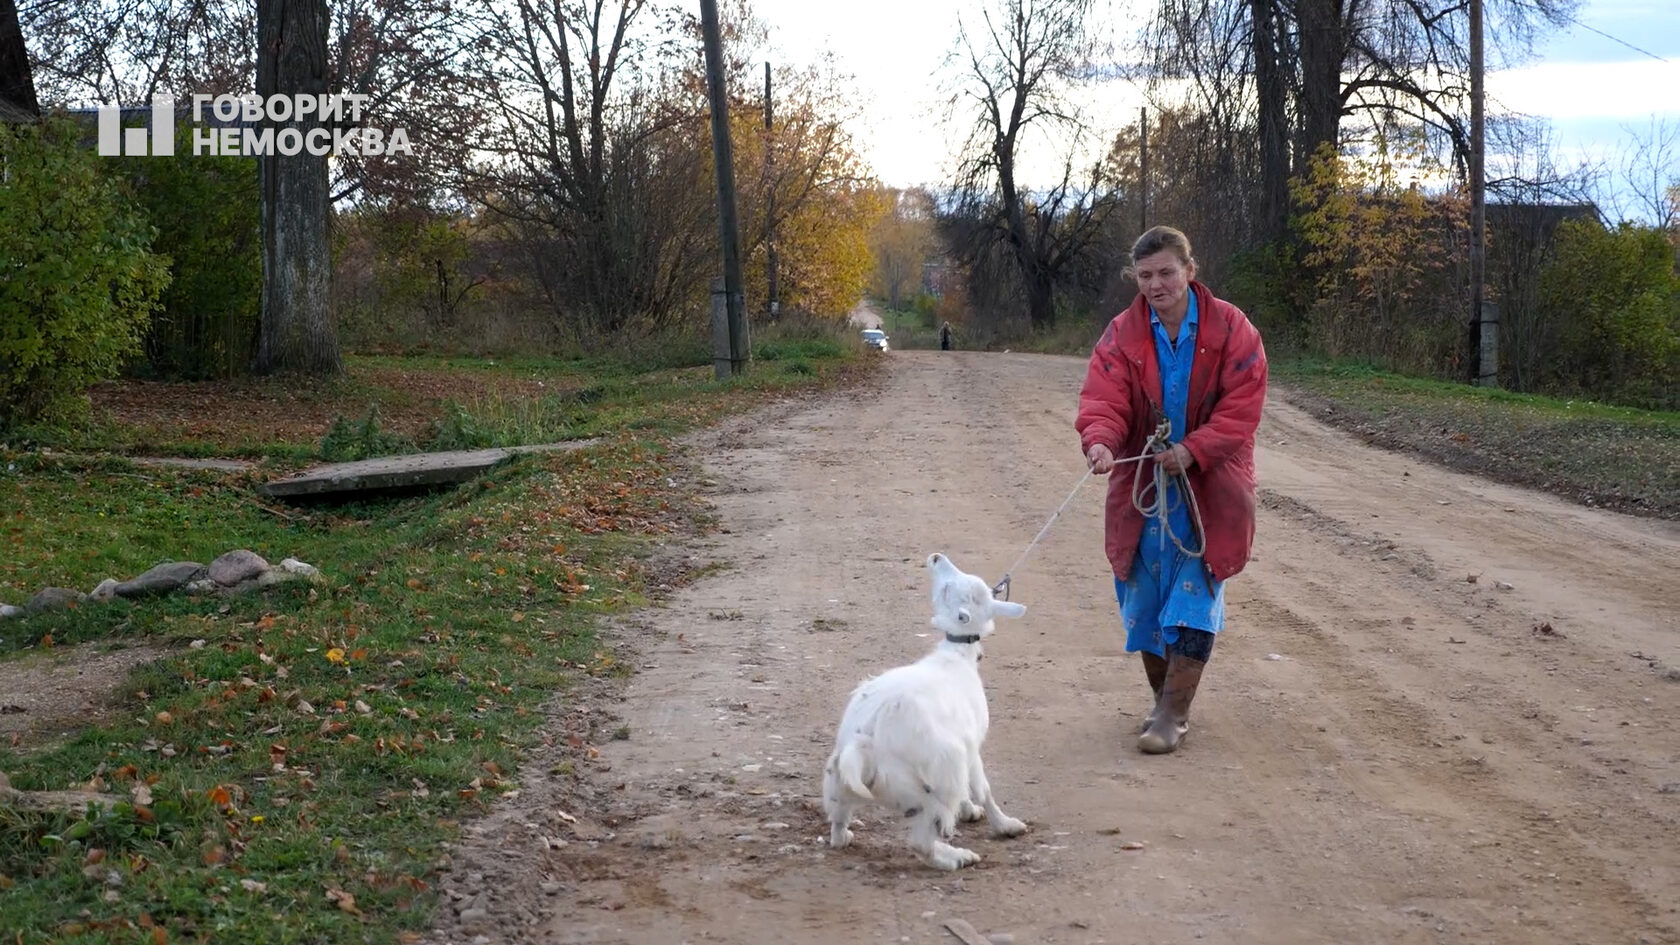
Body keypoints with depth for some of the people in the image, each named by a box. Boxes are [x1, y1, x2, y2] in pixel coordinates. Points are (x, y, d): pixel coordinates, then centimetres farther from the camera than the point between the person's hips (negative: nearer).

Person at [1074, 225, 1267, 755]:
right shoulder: (1122, 335, -2)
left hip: (1209, 487, -3)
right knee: (1144, 602, 8)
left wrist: (1193, 450, -22)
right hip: (1142, 485, 3)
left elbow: (1242, 406, -11)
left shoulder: (1231, 329, -7)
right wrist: (1099, 440, -35)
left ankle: (1172, 716, -2)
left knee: (1193, 601, -7)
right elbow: (1103, 397, -13)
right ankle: (1165, 701, 26)